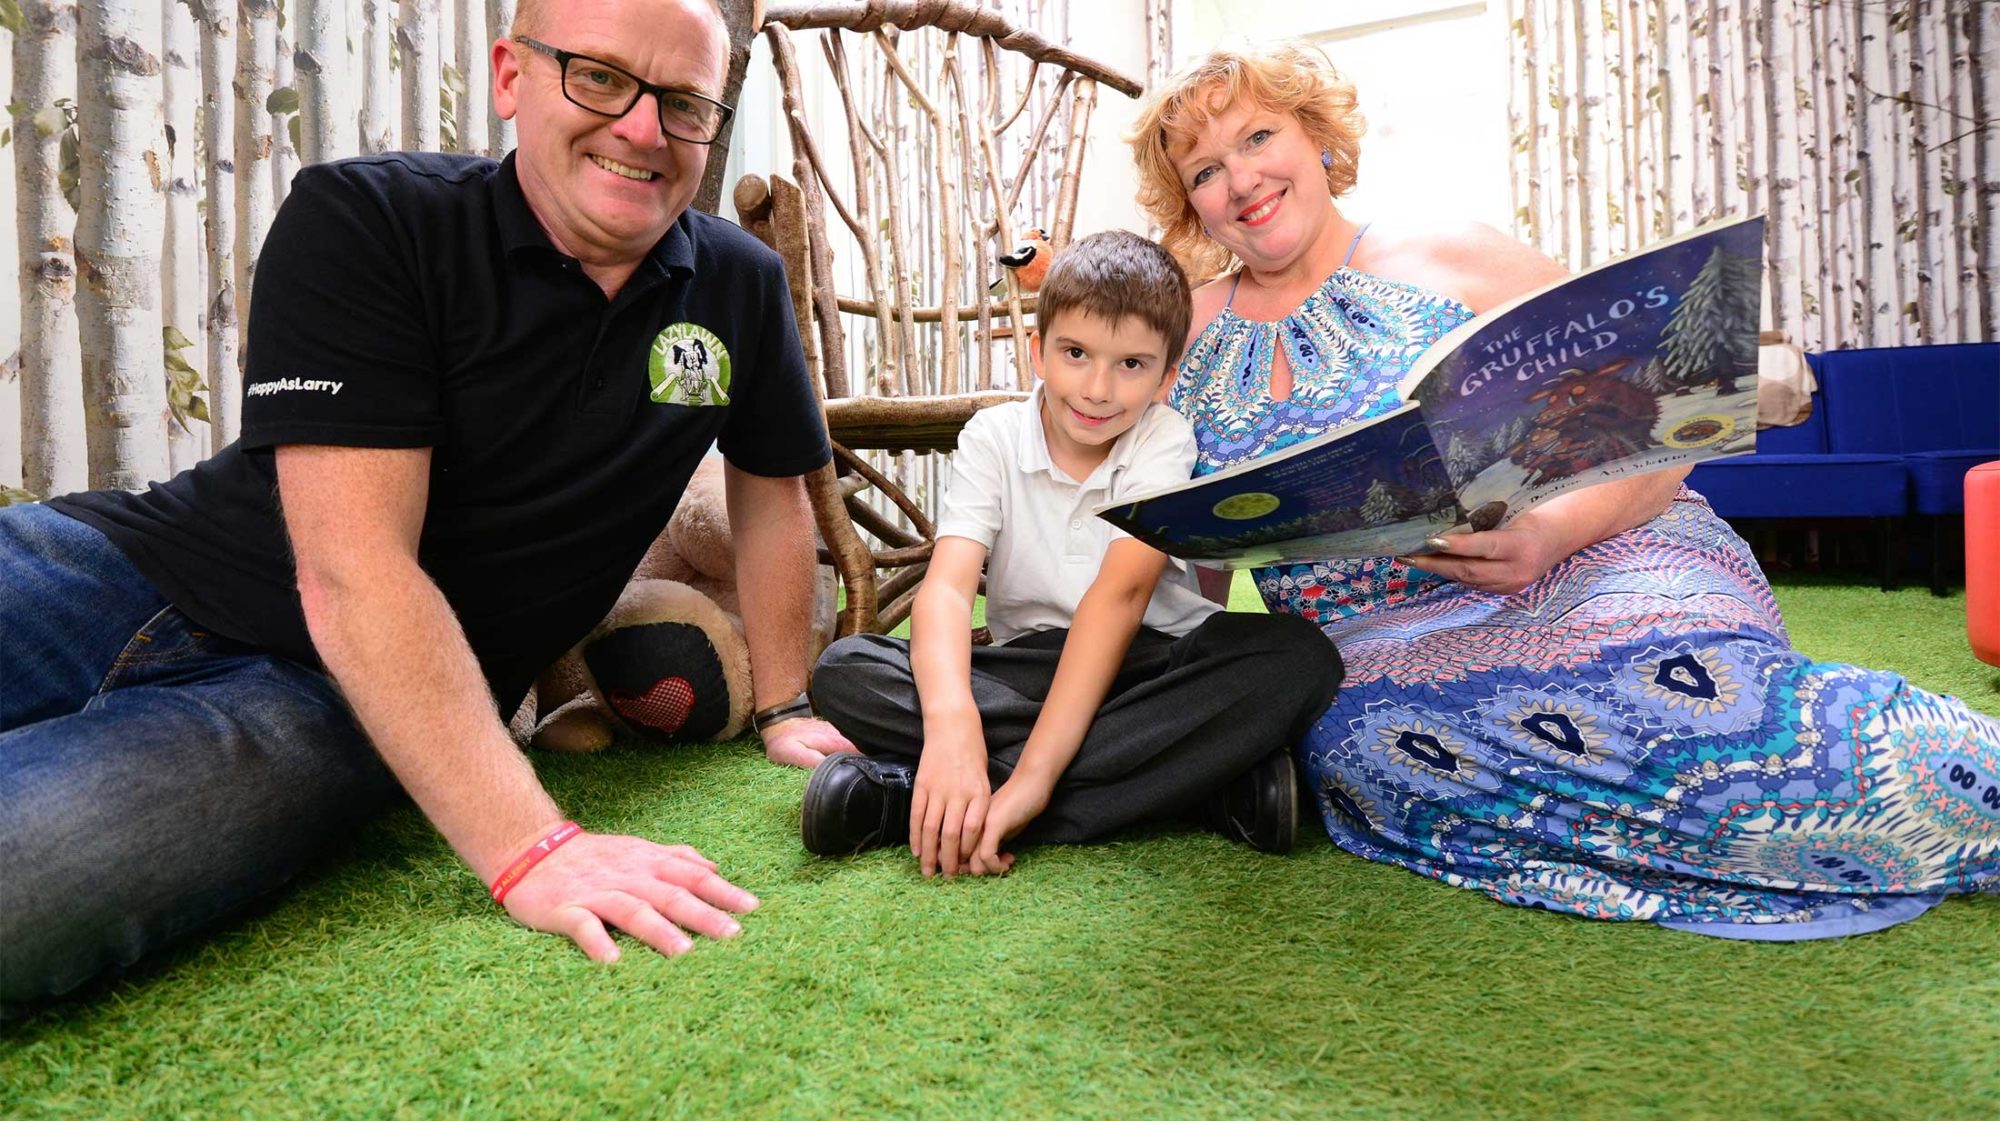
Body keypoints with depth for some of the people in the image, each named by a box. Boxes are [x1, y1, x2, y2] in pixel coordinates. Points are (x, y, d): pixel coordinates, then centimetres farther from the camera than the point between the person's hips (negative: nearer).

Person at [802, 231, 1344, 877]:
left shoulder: (1164, 443, -8)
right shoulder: (994, 438, -4)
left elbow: (1121, 592, -23)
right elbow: (947, 586, -19)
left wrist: (1033, 774, -36)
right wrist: (951, 720, -41)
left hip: (1151, 662, 0)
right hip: (1031, 667, 1)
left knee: (1298, 657, -30)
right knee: (845, 670, -23)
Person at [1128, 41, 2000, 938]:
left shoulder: (1459, 262, 7)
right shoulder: (1185, 335, 13)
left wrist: (1556, 527, -18)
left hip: (1592, 563, -2)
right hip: (1372, 642, 2)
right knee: (1366, 741, -33)